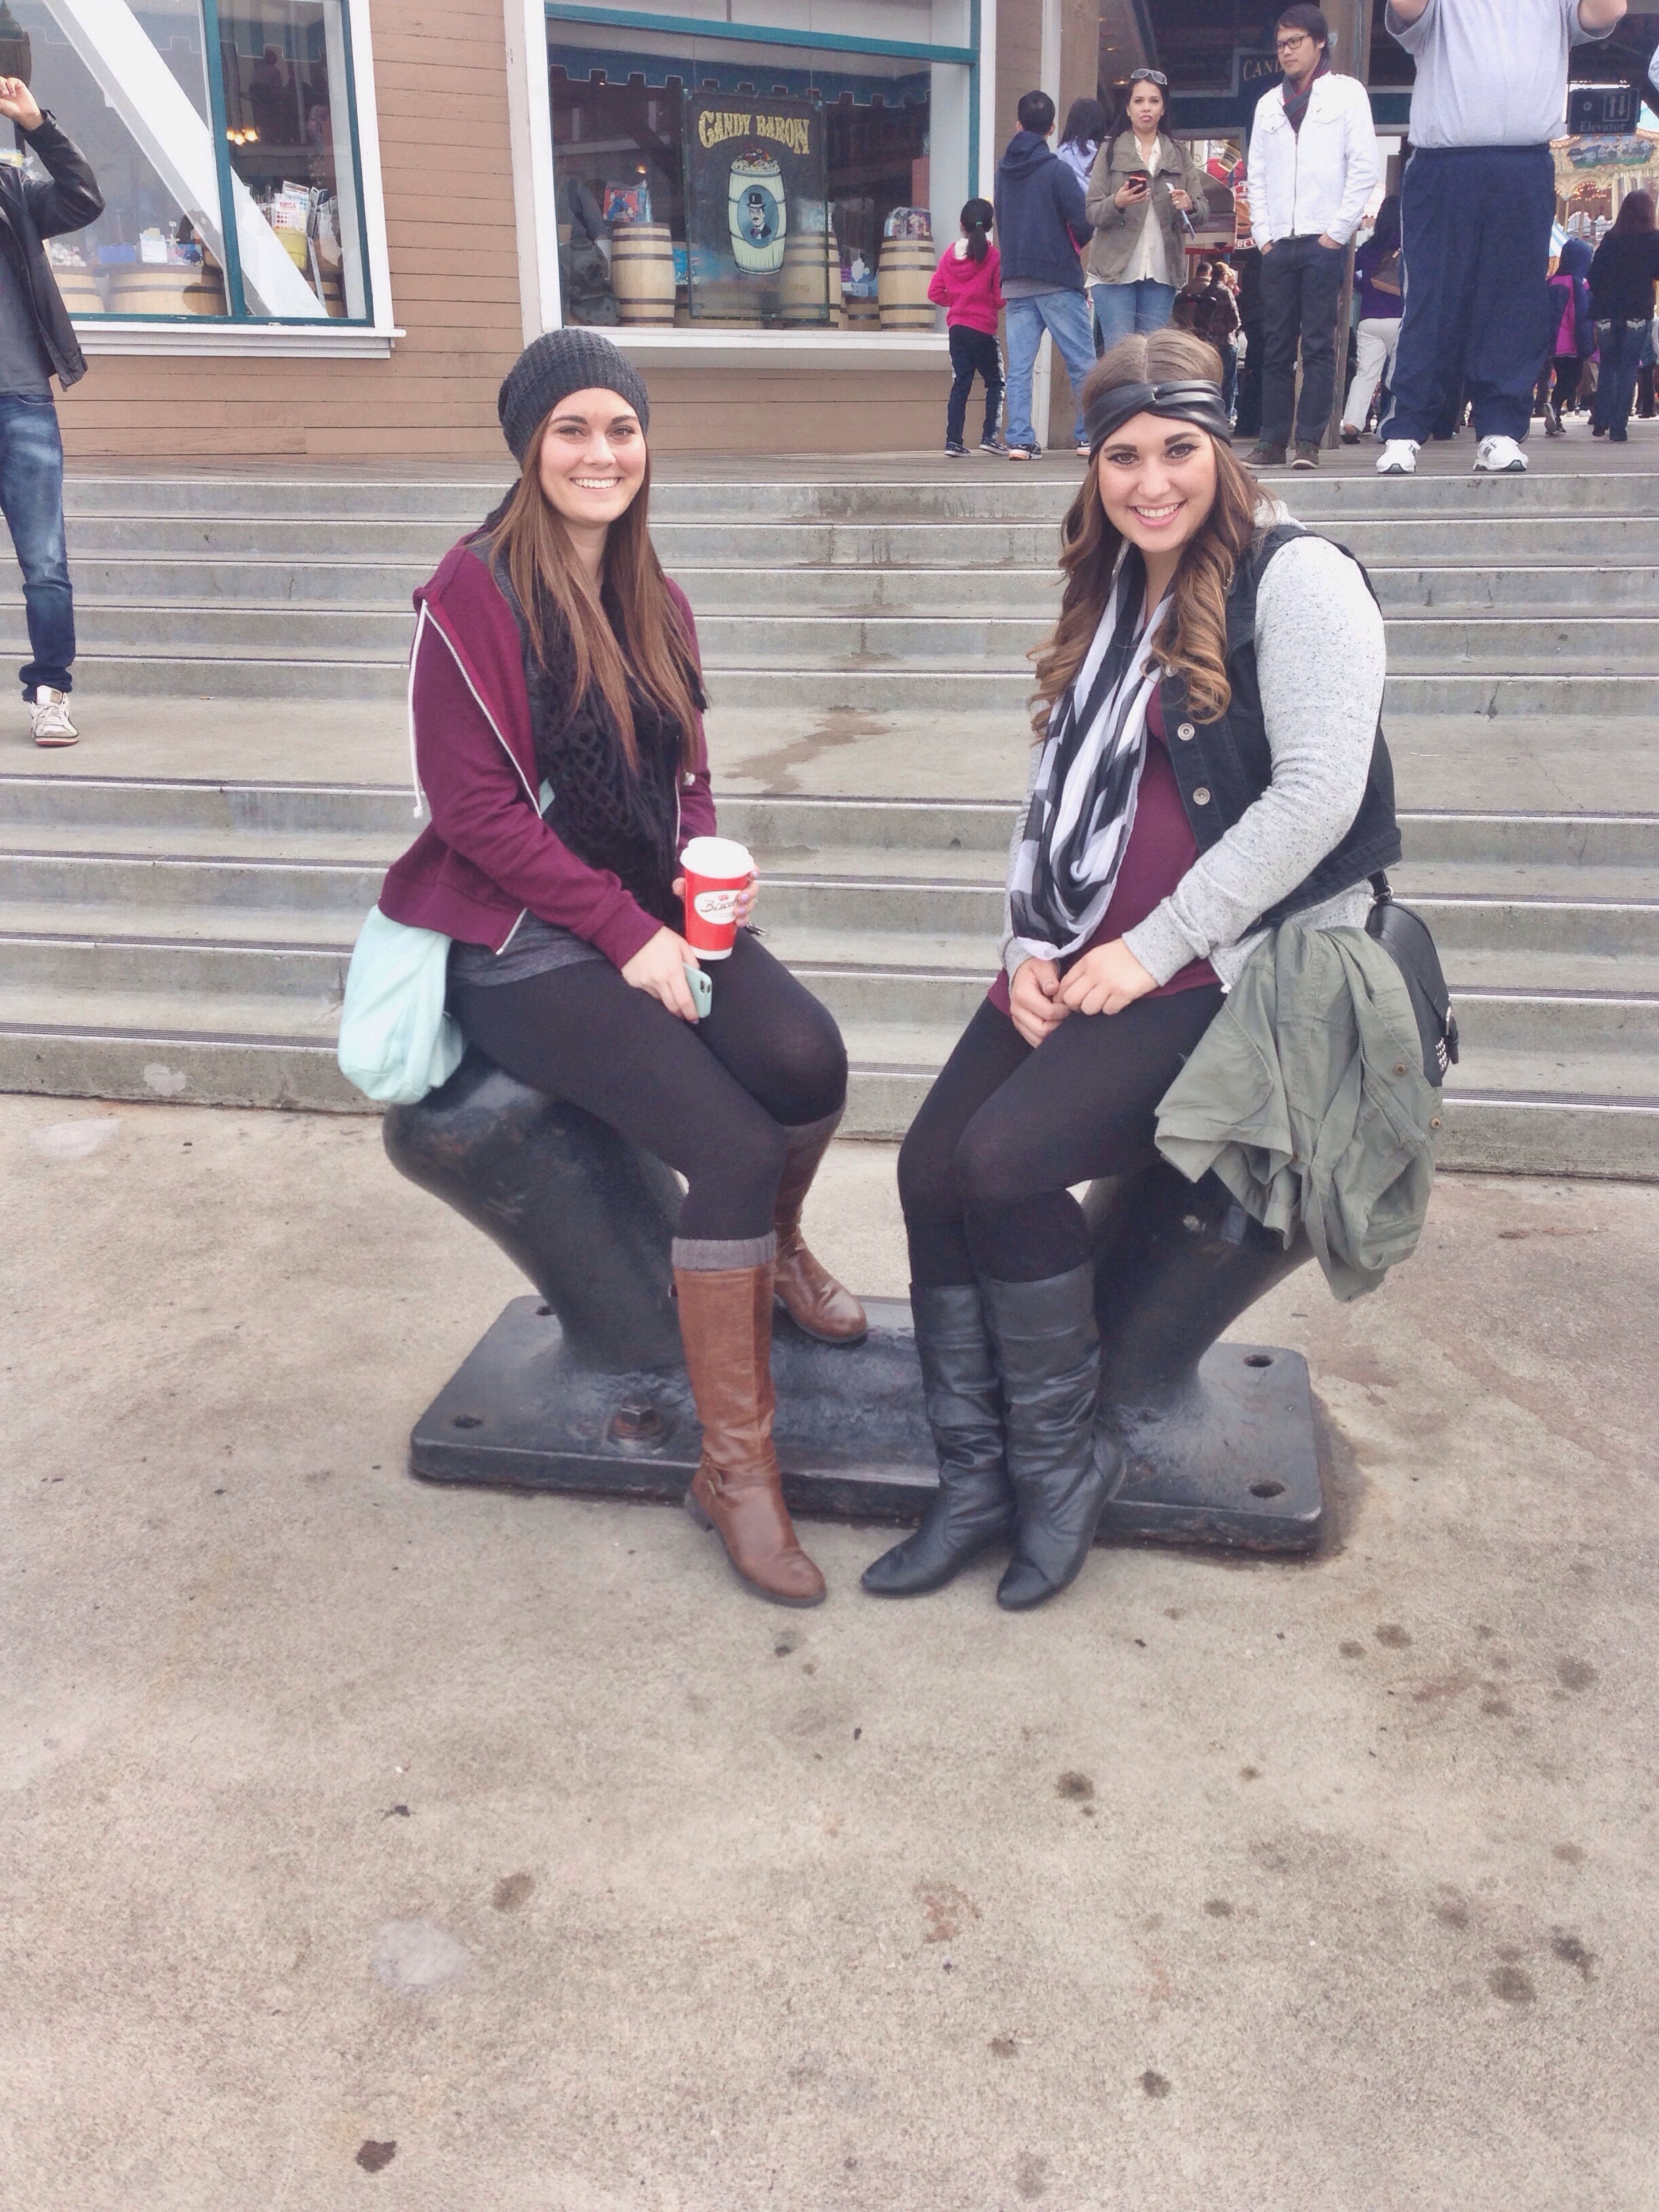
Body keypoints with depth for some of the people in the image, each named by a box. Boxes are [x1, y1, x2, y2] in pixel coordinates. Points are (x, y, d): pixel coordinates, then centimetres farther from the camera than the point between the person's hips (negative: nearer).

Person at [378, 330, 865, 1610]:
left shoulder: (652, 602, 13)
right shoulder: (476, 591, -9)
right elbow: (475, 806, -13)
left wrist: (703, 877, -3)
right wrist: (625, 932, -17)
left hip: (654, 916, 6)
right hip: (526, 946, -6)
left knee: (810, 1061, -23)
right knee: (734, 1145, -24)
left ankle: (772, 1252, 12)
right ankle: (736, 1464, -8)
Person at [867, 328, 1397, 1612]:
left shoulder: (1297, 582, -7)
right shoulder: (1110, 597, 17)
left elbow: (1316, 797, -17)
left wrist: (1150, 953, -17)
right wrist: (1031, 947, 1)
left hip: (1227, 969, -7)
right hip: (1082, 962, 7)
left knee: (1004, 1160, -24)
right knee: (931, 1165, -11)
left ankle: (1057, 1472, -3)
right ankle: (977, 1483, 0)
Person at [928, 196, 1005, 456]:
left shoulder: (949, 255, 2)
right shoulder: (994, 257, -8)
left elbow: (934, 292, 1)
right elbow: (1001, 298, -9)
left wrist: (955, 302, 14)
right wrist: (991, 305, 11)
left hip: (956, 327, 4)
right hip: (983, 329, -4)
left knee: (960, 384, 7)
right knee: (995, 382, 8)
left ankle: (953, 441, 0)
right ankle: (990, 436, -2)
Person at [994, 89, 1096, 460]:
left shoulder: (1004, 170, 9)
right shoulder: (1057, 170, -8)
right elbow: (1083, 225, -9)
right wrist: (1074, 245, 11)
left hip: (1014, 280, 5)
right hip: (1057, 280, -5)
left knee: (1019, 366, 3)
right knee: (1082, 362, 3)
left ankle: (1018, 439, -4)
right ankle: (1090, 435, 3)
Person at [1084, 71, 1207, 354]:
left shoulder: (1179, 154, 15)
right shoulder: (1111, 151, 8)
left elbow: (1202, 209, 10)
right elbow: (1092, 213, 1)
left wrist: (1189, 205, -14)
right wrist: (1117, 203, -20)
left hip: (1161, 272, 3)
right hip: (1115, 270, -3)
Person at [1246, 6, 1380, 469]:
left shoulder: (1347, 93, 7)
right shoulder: (1268, 104, 18)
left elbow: (1365, 167, 0)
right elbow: (1256, 174, 17)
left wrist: (1337, 232, -7)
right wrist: (1262, 233, 5)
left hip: (1324, 242, -4)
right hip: (1277, 243, 4)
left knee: (1319, 345, -7)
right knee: (1277, 347, 1)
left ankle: (1309, 442, -8)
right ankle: (1272, 441, 3)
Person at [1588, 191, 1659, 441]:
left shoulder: (1611, 239, 4)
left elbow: (1593, 276, 2)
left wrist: (1602, 300, 14)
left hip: (1607, 314, 2)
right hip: (1637, 314, -2)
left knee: (1607, 367, 15)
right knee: (1628, 369, 0)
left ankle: (1600, 423, 12)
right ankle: (1619, 428, -6)